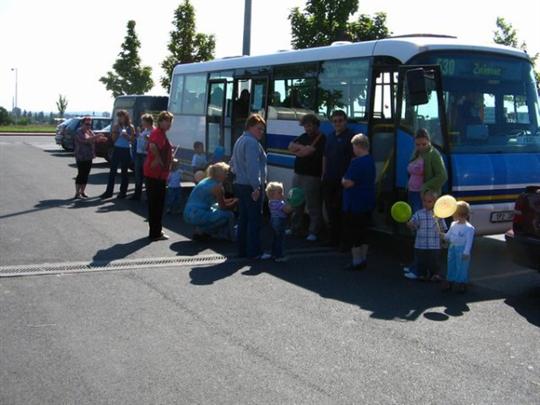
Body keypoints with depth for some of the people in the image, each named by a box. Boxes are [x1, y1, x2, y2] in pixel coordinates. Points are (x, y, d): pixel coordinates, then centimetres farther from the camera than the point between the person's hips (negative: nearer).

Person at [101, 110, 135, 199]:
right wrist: (115, 131, -12)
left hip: (126, 150, -2)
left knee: (124, 171, 3)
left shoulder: (131, 127, -1)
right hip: (117, 149, 3)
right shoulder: (116, 126, 6)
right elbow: (113, 139, 4)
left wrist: (126, 135, -20)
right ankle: (109, 191, 4)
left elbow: (132, 139, -5)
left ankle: (123, 192, 10)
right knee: (112, 171, 1)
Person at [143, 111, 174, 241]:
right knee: (157, 203, -4)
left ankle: (155, 231, 24)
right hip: (156, 173, -10)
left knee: (156, 203, 16)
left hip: (158, 173, 10)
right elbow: (153, 146, -33)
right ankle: (155, 233, 1)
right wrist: (158, 159, -21)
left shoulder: (161, 133, 17)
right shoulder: (158, 133, -14)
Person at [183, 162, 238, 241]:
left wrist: (233, 199, 19)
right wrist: (235, 202, 7)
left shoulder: (207, 181, 14)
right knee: (228, 215, -6)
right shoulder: (217, 186, -12)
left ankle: (200, 230, 15)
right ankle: (200, 232, 0)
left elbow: (220, 202, 24)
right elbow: (223, 207, -6)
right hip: (197, 216, -10)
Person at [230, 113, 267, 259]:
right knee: (255, 219, -6)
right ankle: (254, 252, -4)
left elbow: (233, 162, 27)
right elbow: (252, 166, -23)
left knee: (243, 218, 12)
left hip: (239, 185, 10)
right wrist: (256, 187, -24)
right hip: (250, 187, -10)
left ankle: (242, 250, 17)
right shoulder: (252, 143, -15)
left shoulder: (240, 141, 18)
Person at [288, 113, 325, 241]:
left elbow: (308, 152, -19)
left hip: (312, 177, -8)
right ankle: (295, 228, 25)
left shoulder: (321, 139, -10)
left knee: (313, 206, -3)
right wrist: (302, 147, -10)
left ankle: (313, 232, 2)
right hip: (298, 174, 8)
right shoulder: (303, 137, 16)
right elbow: (291, 146, 7)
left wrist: (296, 151, 0)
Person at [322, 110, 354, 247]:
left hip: (342, 180, -7)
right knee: (330, 209, 12)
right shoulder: (330, 137, 15)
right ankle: (333, 238, 23)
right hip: (329, 179, 7)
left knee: (341, 210, -6)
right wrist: (324, 174, 15)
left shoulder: (350, 137, -7)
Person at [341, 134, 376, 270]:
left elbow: (348, 183, -24)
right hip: (368, 203, 9)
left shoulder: (357, 162, -21)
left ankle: (357, 261, 3)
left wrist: (343, 180, -3)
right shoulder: (371, 160, 9)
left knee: (351, 234, 1)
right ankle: (363, 259, 22)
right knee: (364, 232, 16)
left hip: (354, 204, -9)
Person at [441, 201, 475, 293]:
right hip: (453, 248, 7)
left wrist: (466, 252, -20)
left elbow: (469, 241, -16)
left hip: (462, 250, -7)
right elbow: (448, 236, 16)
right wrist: (443, 235, -4)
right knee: (451, 266, 14)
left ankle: (461, 284, 11)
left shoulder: (469, 228, -14)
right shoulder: (453, 224, 8)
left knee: (462, 267, 0)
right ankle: (449, 283, 25)